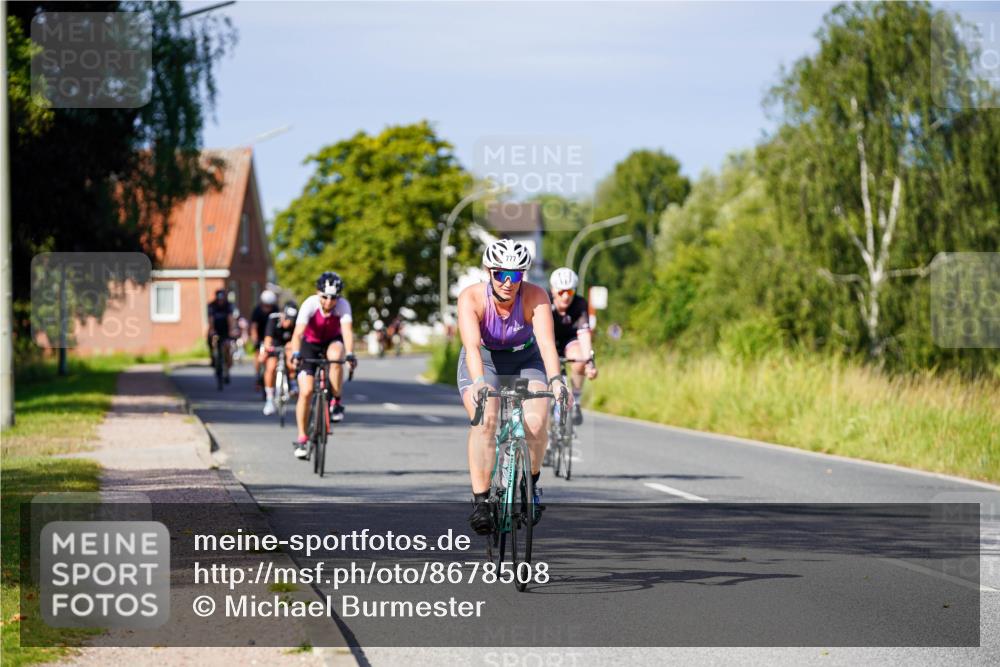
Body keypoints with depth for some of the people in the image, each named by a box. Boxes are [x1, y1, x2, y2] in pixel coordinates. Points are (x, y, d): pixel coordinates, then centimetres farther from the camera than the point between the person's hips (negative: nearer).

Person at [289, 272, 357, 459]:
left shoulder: (343, 305, -26)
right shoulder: (310, 304, -28)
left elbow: (347, 330, -38)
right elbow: (298, 332, -39)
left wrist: (350, 354, -55)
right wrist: (295, 354, -56)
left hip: (332, 341, 0)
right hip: (310, 343, 0)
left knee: (335, 355, -37)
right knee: (306, 391, -13)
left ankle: (336, 402, -18)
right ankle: (301, 438, 0)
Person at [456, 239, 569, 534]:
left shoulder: (535, 296, -26)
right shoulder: (471, 297, -28)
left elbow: (546, 341, -38)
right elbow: (471, 344, -41)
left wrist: (555, 380, -55)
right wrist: (479, 382, -58)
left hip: (525, 360, 1)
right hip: (483, 360, -1)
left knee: (536, 422, -23)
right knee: (484, 422, -27)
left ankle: (530, 482, 4)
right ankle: (480, 500, -22)